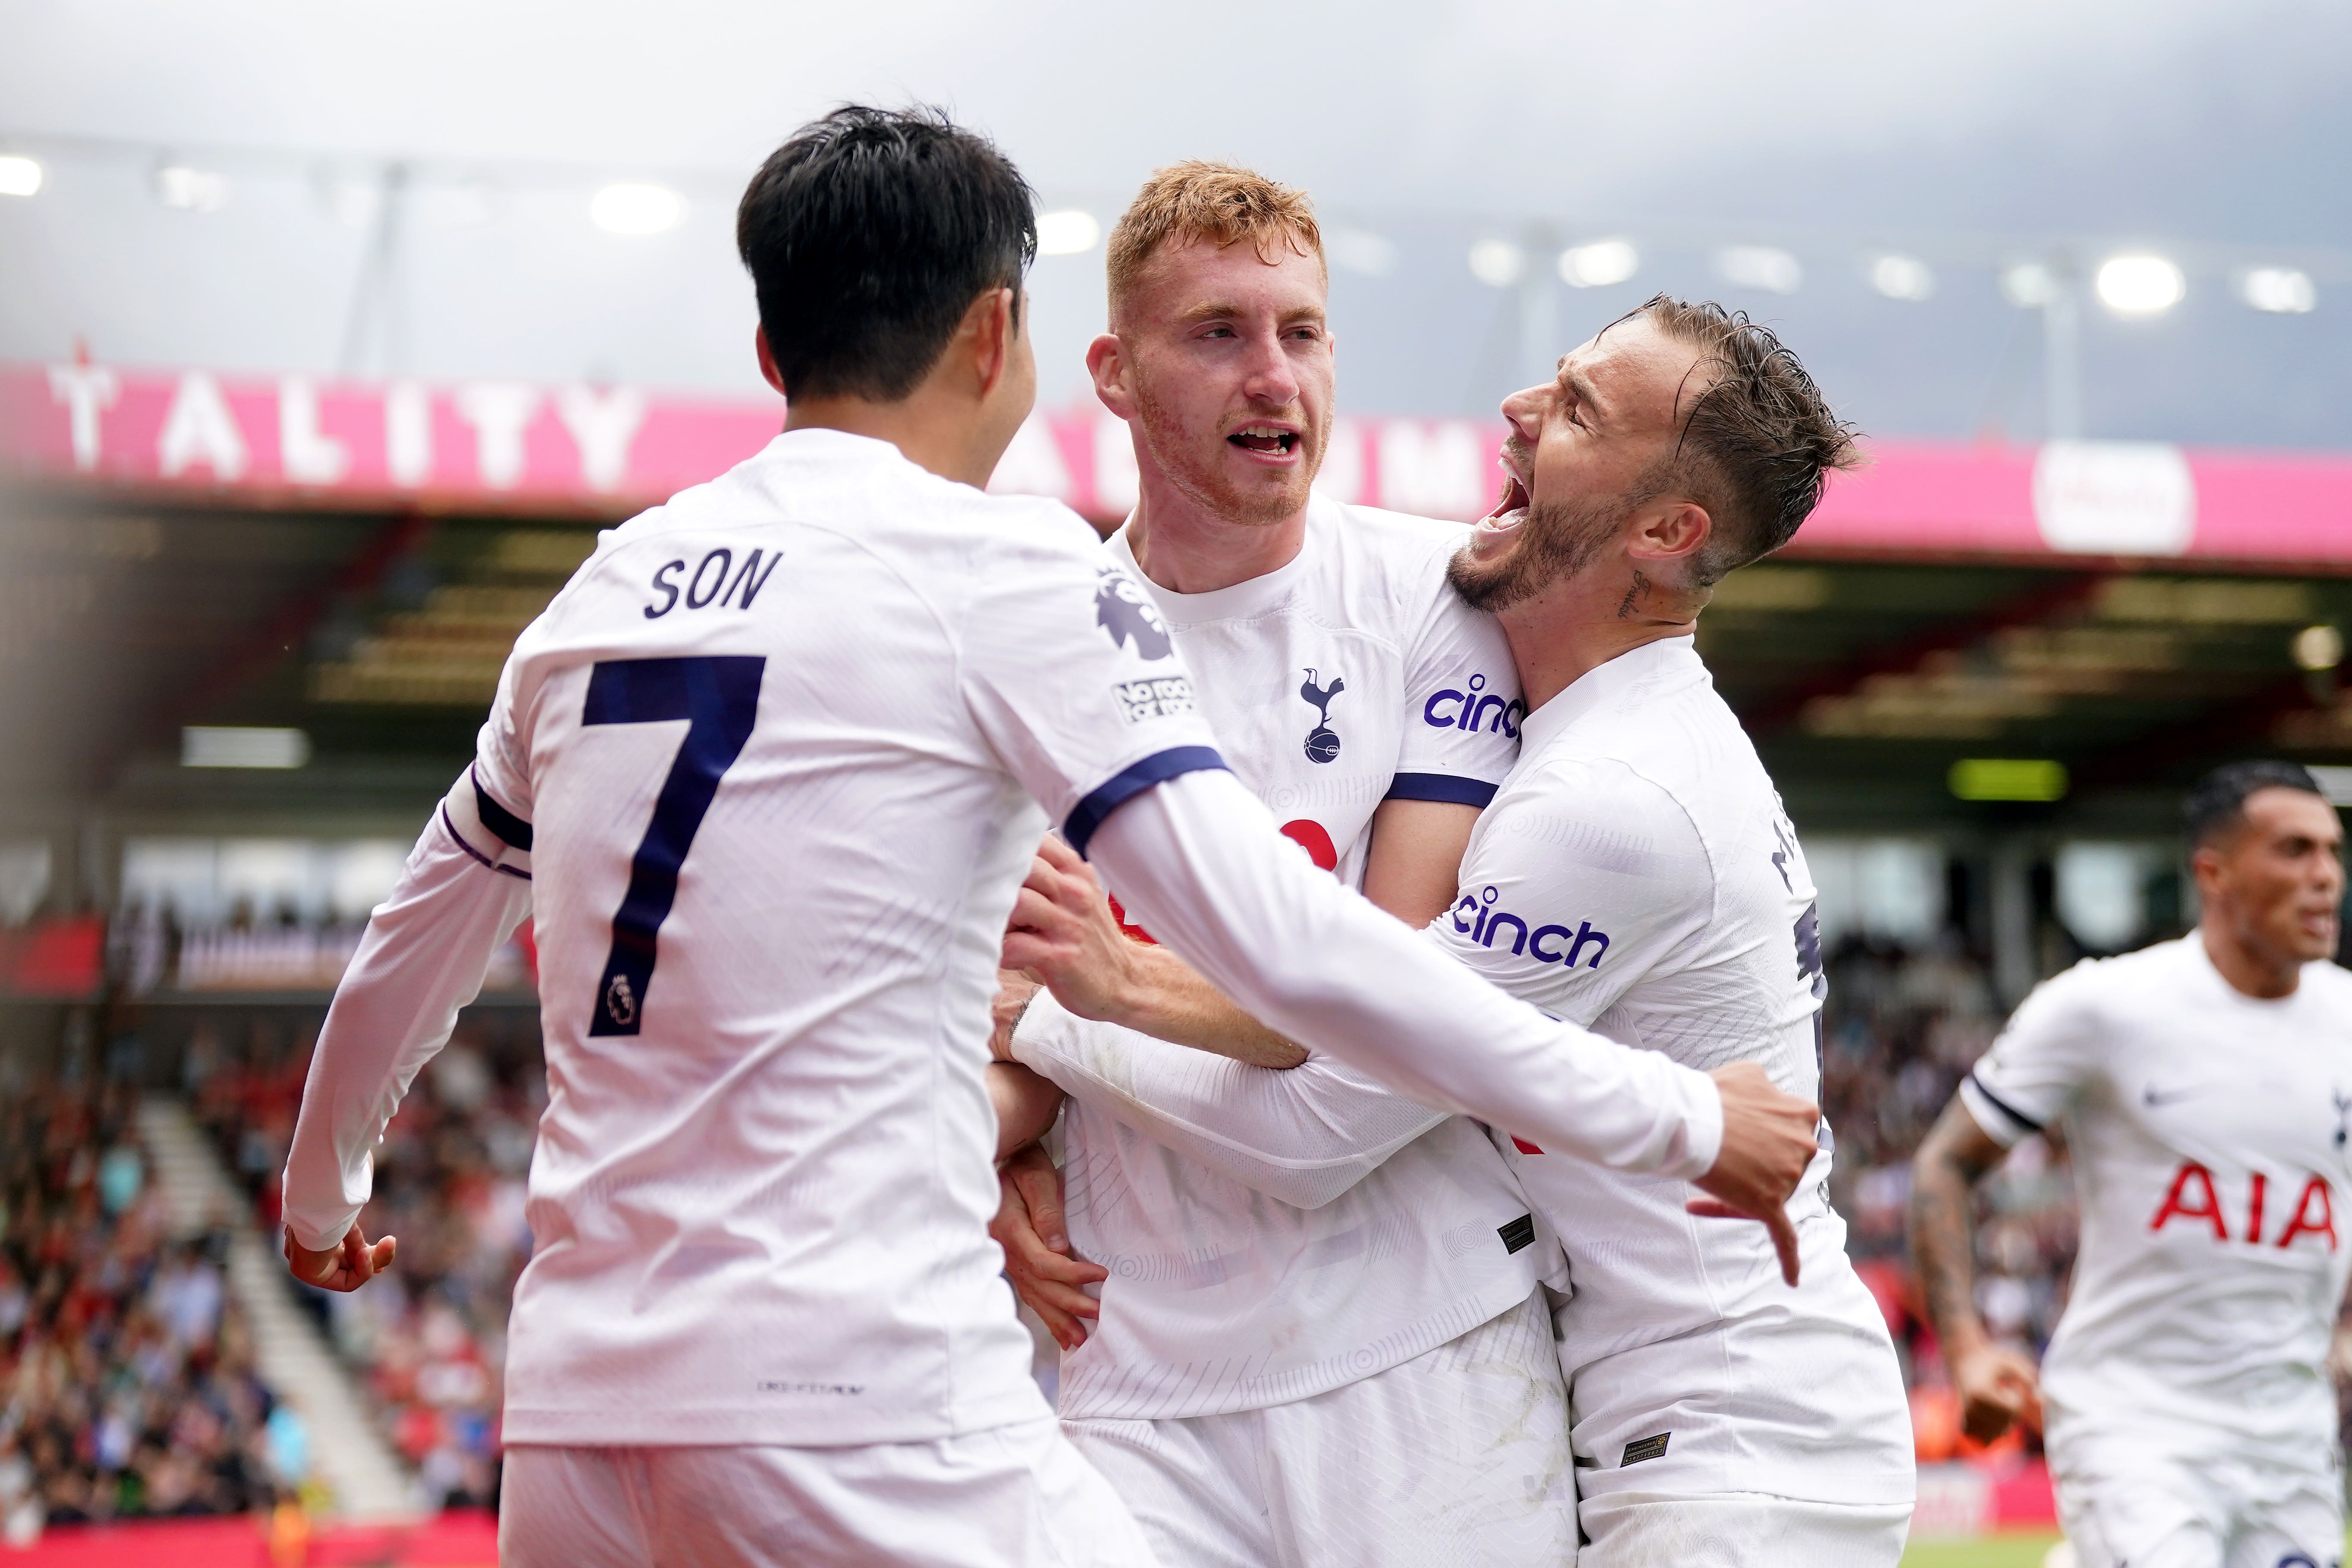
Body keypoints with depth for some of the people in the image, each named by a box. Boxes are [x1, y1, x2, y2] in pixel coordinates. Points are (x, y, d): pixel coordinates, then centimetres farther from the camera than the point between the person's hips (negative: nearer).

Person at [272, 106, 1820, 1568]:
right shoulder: (1007, 570, -3)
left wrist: (323, 1193, 47)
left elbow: (417, 939, 28)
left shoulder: (603, 587, 14)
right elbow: (1283, 944, -11)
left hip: (574, 1415, 6)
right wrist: (1675, 1115, -2)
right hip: (866, 1414, -6)